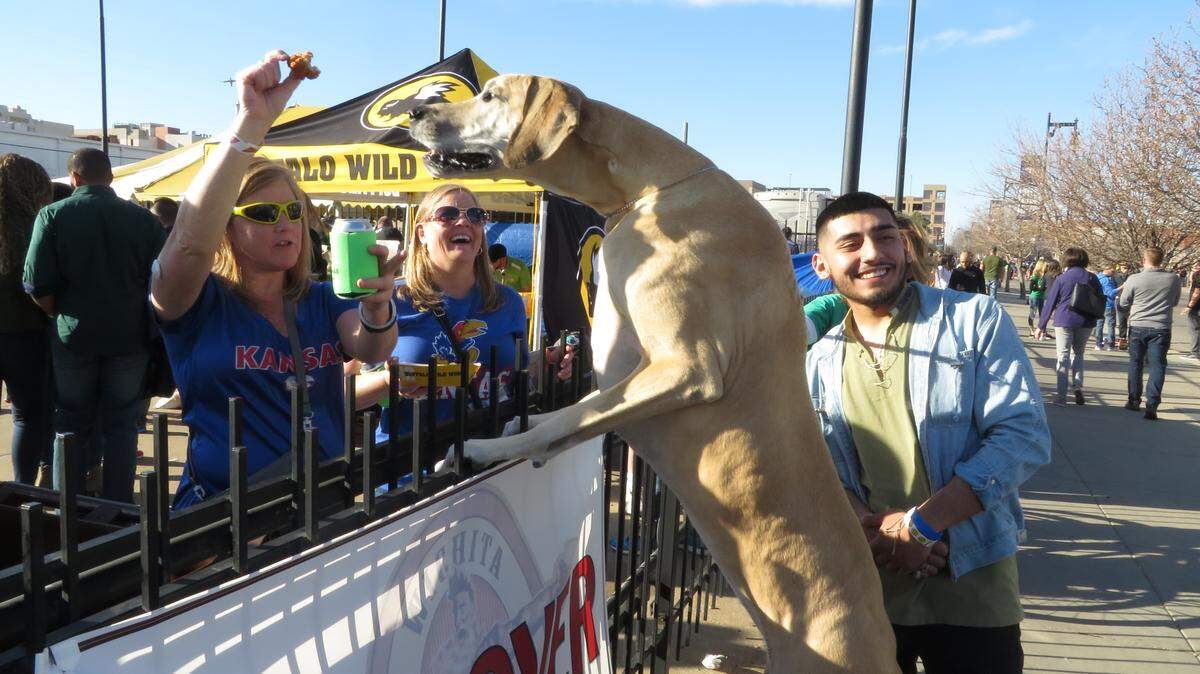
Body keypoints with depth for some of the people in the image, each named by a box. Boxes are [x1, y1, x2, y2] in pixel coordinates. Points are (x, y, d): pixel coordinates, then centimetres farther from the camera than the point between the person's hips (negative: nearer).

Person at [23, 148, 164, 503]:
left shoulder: (53, 215, -6)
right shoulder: (143, 218, -5)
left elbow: (38, 287, -10)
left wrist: (63, 315, 9)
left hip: (74, 337, 0)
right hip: (129, 337, 0)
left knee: (72, 425, 14)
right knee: (121, 425, 9)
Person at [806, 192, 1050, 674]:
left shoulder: (976, 319, -4)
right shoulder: (819, 359, 5)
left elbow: (1024, 435, -11)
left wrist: (920, 522, -18)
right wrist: (878, 533, -17)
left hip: (971, 587, -2)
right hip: (860, 588, 3)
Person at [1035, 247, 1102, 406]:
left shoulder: (1062, 278, -4)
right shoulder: (1092, 278, 5)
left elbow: (1050, 302, -2)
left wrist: (1041, 326, 2)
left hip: (1064, 321, -3)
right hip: (1086, 322, 3)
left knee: (1063, 356, 2)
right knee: (1078, 354, 20)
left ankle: (1061, 396, -1)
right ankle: (1077, 385, 2)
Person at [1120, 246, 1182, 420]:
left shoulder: (1134, 279, -12)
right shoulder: (1173, 278, -5)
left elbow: (1123, 303, 1)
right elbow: (1174, 302, 11)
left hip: (1137, 326, 0)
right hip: (1161, 328, 0)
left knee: (1135, 363, 15)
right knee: (1157, 365, 2)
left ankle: (1134, 400, 23)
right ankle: (1152, 406, -8)